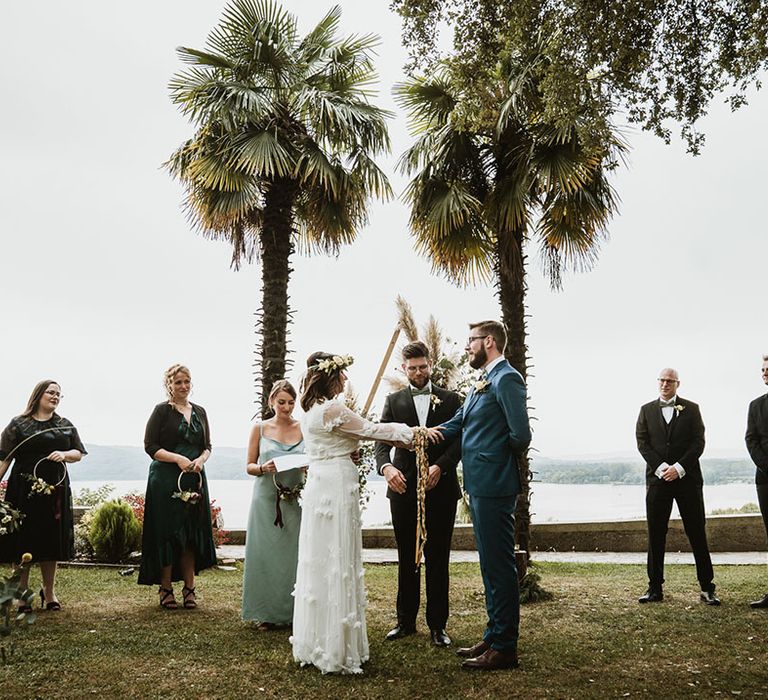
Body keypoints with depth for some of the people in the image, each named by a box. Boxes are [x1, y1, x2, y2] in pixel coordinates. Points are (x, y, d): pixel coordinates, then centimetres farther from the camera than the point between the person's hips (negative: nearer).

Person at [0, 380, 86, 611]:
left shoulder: (65, 425, 13)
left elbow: (78, 453, 14)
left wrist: (64, 455, -6)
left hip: (56, 489, 4)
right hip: (24, 489, -4)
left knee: (51, 540, 8)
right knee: (24, 540, 0)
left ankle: (49, 592, 20)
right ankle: (22, 593, 11)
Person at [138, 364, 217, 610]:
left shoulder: (199, 412, 13)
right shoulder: (162, 410, -1)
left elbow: (207, 446, 16)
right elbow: (150, 446, -7)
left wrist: (201, 459, -5)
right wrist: (178, 459, -17)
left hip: (195, 479, 5)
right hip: (166, 479, -4)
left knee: (193, 533, 5)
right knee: (167, 532, -2)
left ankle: (189, 587, 13)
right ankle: (166, 589, 9)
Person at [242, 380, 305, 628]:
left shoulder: (304, 429, 4)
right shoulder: (260, 428, 4)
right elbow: (249, 466, 6)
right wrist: (263, 468, -15)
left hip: (296, 500, 0)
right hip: (266, 499, 0)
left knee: (294, 553, 1)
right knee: (266, 553, 2)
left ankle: (295, 611, 13)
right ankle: (267, 613, 14)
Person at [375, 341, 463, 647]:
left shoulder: (450, 400, 7)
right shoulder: (394, 401, 9)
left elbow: (459, 441, -2)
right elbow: (382, 441, -1)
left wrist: (440, 466, -19)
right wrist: (386, 467, -21)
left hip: (440, 489, -1)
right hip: (403, 488, 1)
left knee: (438, 559, 4)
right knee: (406, 559, 10)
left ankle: (437, 624, 13)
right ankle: (406, 620, 20)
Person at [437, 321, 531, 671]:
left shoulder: (506, 378, -14)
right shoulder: (482, 383, 17)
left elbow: (520, 436, -21)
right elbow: (454, 426, 17)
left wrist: (499, 456, -2)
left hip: (494, 485, -10)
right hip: (480, 485, 10)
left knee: (499, 565, -2)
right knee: (491, 564, 17)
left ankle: (504, 647, 8)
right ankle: (494, 637, 28)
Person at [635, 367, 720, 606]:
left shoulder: (691, 409, 8)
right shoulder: (647, 410, 11)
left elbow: (698, 442, 0)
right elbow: (642, 442, 3)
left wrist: (679, 468, -11)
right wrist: (660, 467, -10)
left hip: (687, 477, -1)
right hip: (657, 477, 1)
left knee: (697, 534, 1)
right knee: (655, 535, 2)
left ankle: (707, 588, 9)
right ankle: (655, 588, 8)